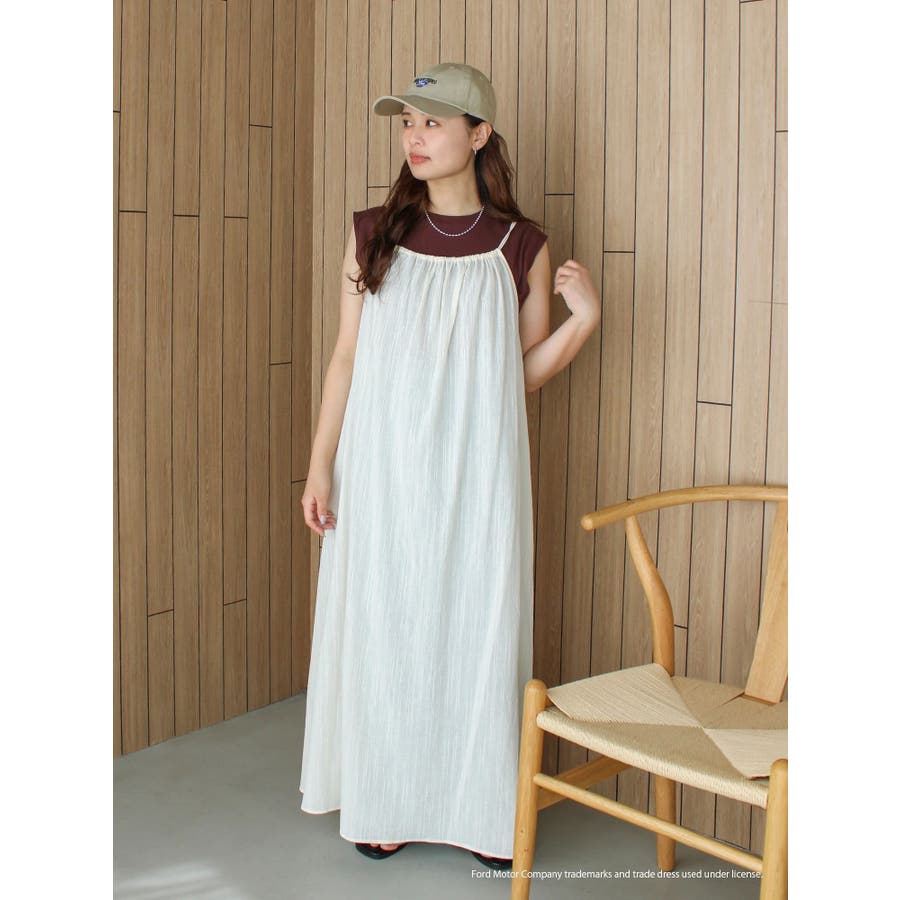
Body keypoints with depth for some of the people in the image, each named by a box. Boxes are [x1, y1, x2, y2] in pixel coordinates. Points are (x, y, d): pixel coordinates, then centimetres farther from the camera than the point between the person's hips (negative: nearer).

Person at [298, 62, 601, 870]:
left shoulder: (521, 247, 1)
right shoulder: (374, 234, 2)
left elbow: (525, 373, 6)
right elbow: (347, 356, 5)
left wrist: (584, 319, -10)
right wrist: (321, 463, 1)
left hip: (477, 475, 0)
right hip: (385, 469, 1)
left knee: (479, 628, 5)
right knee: (384, 626, 7)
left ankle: (486, 813, 21)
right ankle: (387, 804, 24)